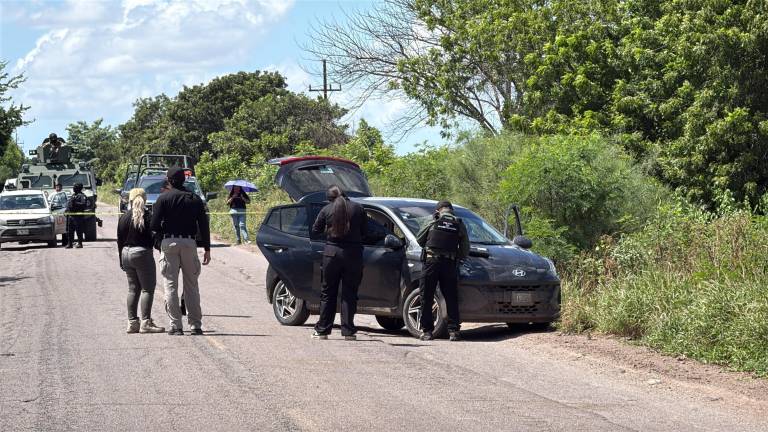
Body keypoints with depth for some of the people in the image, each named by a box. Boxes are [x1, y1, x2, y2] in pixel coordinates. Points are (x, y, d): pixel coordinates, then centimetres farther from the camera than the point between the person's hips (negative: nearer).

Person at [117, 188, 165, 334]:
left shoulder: (123, 218, 7)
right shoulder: (147, 216, -10)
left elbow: (120, 240, 10)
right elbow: (153, 236, -12)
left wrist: (122, 260, 16)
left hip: (126, 253, 6)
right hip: (142, 253, -6)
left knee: (133, 289, 13)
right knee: (147, 288, -3)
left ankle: (132, 322, 12)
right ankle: (146, 322, -10)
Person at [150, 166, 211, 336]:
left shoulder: (163, 198, -3)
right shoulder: (194, 198, 7)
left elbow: (154, 225, -8)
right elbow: (204, 225, 5)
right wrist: (207, 249, 8)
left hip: (169, 243, -3)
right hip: (189, 242, 3)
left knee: (171, 285, 1)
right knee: (191, 285, 9)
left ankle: (176, 326, -3)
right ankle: (195, 325, 8)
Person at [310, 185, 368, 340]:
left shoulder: (327, 210, -2)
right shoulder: (358, 208, -1)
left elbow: (315, 231, 5)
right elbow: (365, 232, 5)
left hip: (332, 253, 0)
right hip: (353, 254, 0)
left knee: (328, 292, 10)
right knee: (349, 293, 6)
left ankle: (322, 330, 12)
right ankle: (348, 331, 3)